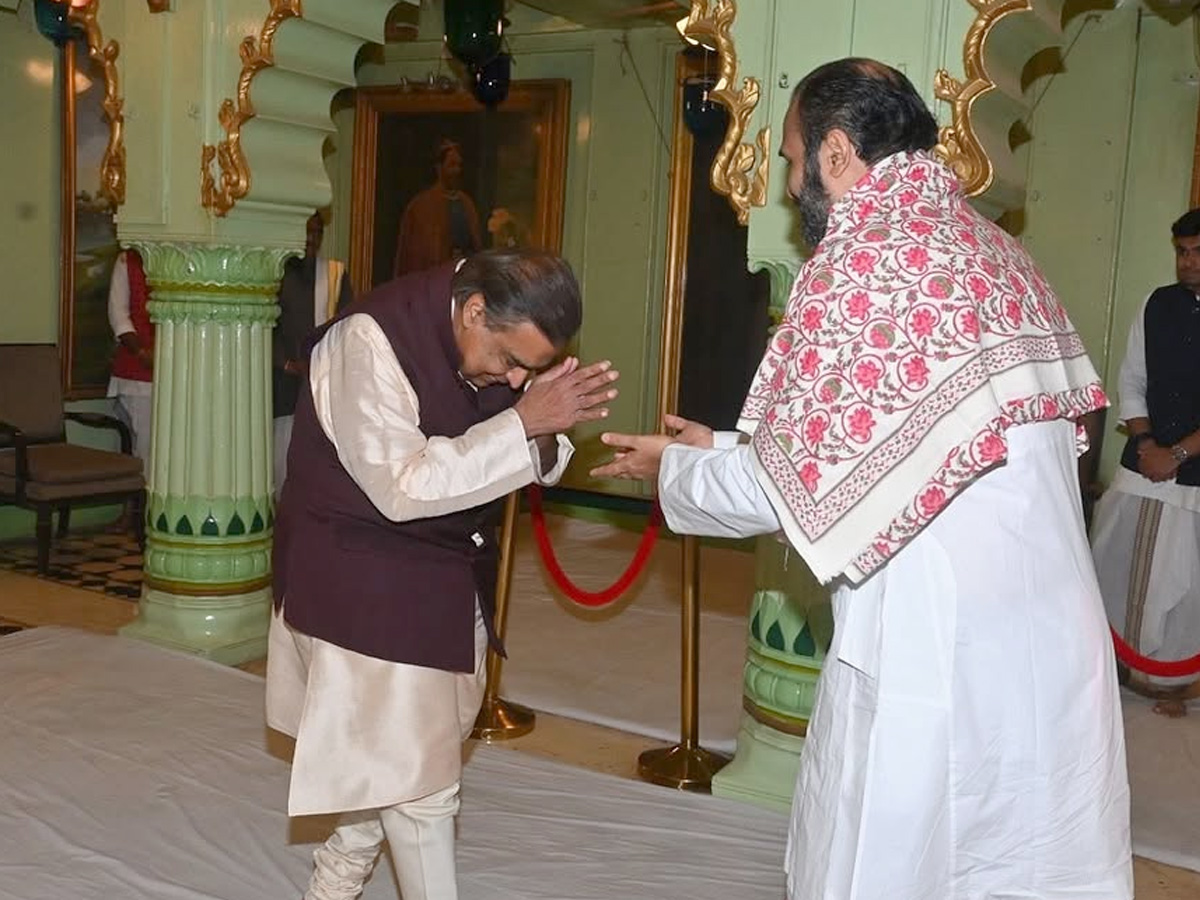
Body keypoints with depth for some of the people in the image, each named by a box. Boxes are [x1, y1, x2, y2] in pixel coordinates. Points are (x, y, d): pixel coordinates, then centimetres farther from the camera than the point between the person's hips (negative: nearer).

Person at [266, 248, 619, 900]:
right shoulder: (369, 340, -23)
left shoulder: (504, 343, -2)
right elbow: (403, 488, -29)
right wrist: (524, 420, -32)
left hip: (447, 578, 7)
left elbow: (533, 465, 5)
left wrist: (547, 434, -19)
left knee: (390, 766, 16)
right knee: (418, 779, -1)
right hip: (364, 583, -7)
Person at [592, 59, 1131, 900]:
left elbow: (791, 483, -10)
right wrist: (727, 448, 21)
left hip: (932, 657, -7)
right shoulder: (998, 250, 11)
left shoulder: (861, 261, -13)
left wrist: (676, 467, 9)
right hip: (1049, 645, 7)